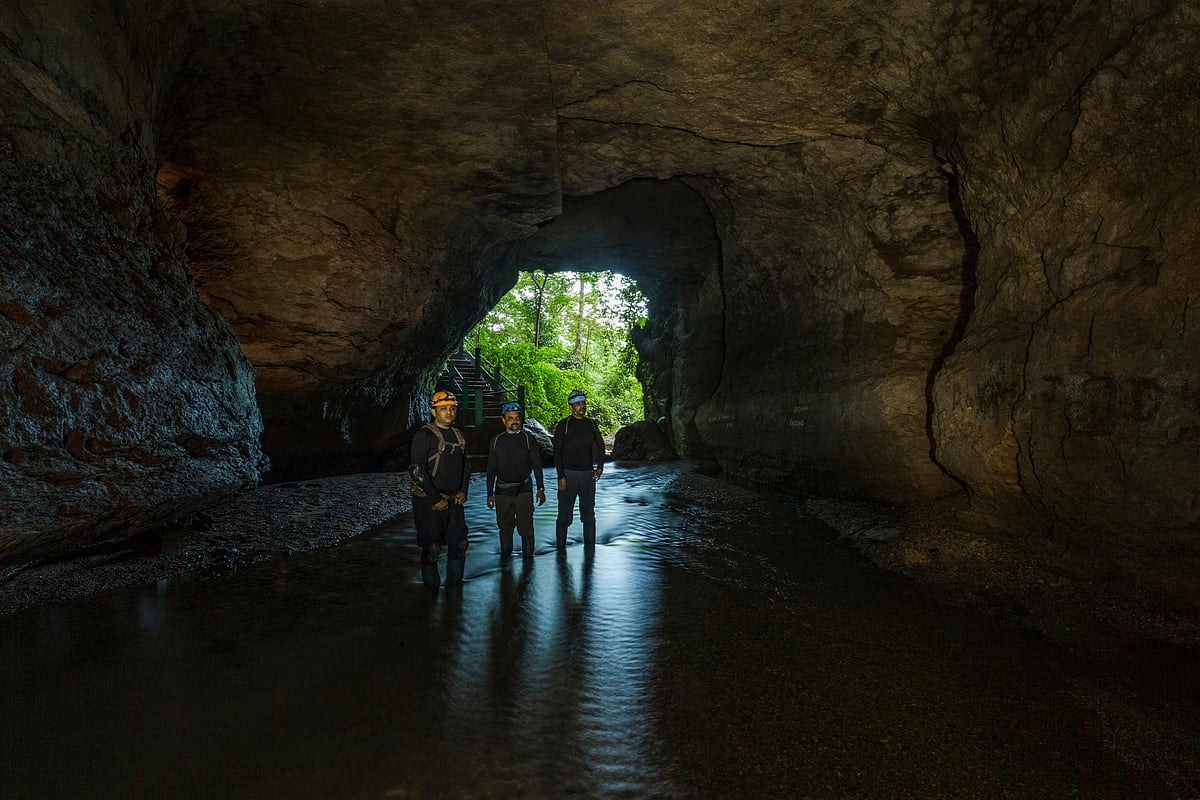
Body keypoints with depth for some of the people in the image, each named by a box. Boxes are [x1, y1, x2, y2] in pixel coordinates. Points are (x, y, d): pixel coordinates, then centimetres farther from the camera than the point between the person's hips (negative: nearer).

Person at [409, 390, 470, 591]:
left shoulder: (458, 435, 12)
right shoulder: (424, 435, -10)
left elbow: (465, 467, 20)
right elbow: (416, 470, -15)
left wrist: (463, 491, 4)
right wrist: (436, 499, -14)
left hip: (453, 501, 7)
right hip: (429, 501, -6)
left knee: (459, 544, 9)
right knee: (432, 549, -3)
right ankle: (432, 592, 12)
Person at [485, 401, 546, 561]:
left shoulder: (528, 438, 2)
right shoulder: (497, 440, 6)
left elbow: (537, 465, 4)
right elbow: (491, 469, 10)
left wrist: (541, 489, -2)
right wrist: (490, 493, 8)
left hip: (524, 489, -2)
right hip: (502, 491, 2)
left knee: (525, 526, -3)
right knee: (504, 526, 7)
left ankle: (528, 558, 11)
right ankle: (505, 557, 23)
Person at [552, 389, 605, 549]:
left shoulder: (591, 424, 10)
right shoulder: (564, 425, -3)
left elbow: (600, 446, 19)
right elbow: (557, 452, -5)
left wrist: (600, 467, 4)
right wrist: (561, 477, -12)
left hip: (588, 474, 4)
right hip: (569, 474, -4)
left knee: (589, 514, 10)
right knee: (564, 514, 0)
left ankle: (590, 547, 19)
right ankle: (560, 547, 10)